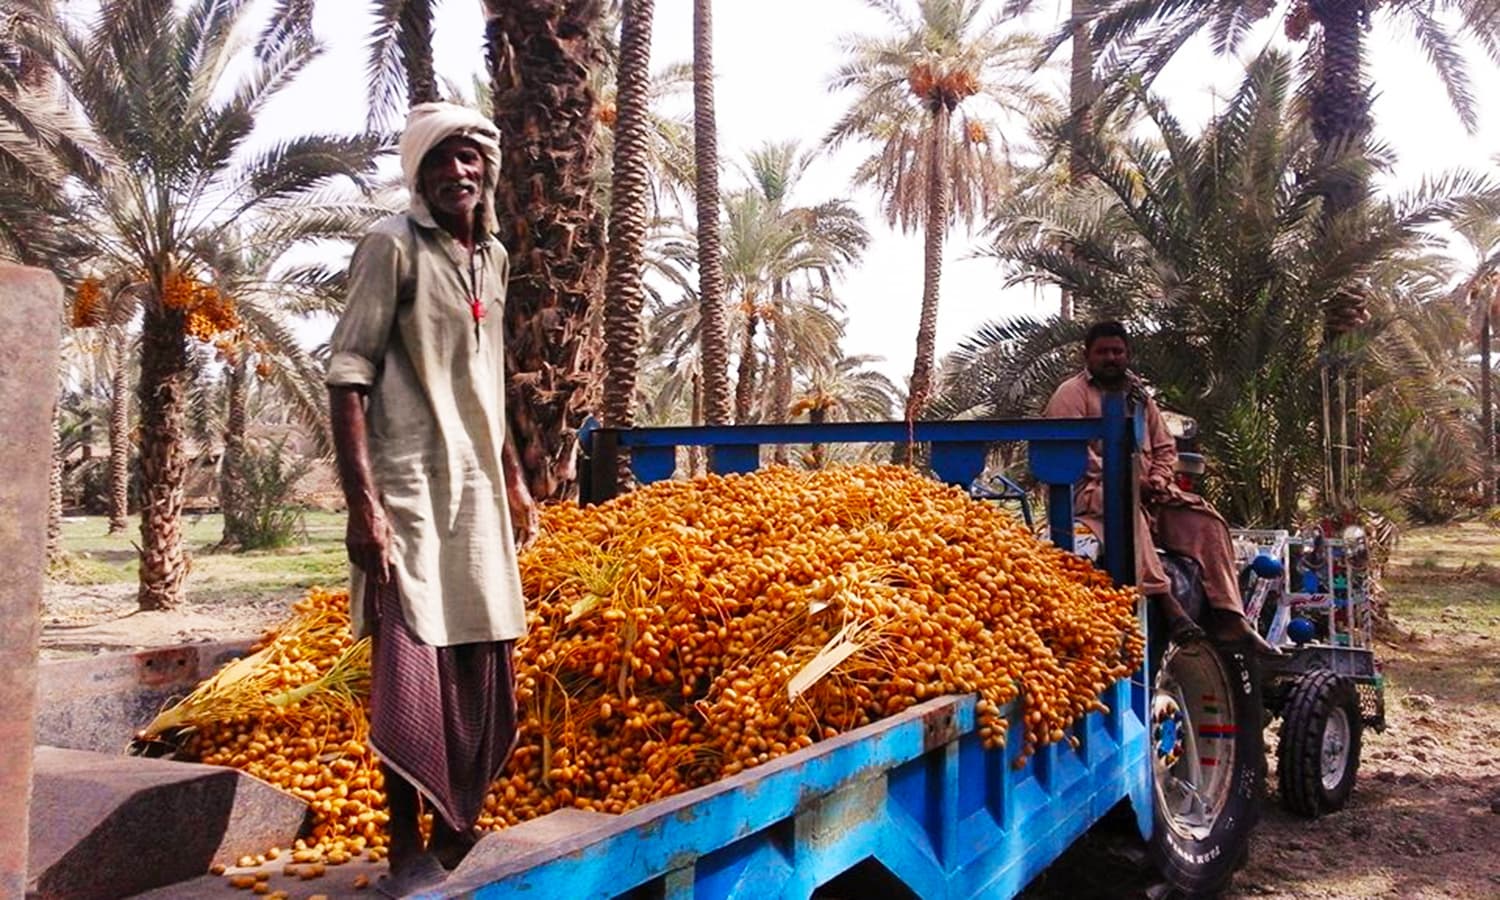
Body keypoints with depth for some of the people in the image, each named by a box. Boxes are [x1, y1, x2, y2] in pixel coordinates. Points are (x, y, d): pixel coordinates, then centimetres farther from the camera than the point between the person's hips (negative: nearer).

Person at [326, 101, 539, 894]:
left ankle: (457, 836, 26)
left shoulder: (493, 257, 14)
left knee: (482, 672, 10)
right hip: (409, 490, -7)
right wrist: (361, 501, -20)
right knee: (412, 670, -3)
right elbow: (348, 374, -12)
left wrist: (512, 478, 21)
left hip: (477, 490, 7)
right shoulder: (392, 245, -6)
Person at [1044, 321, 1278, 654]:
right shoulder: (1071, 394, 2)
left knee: (1206, 521, -14)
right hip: (1093, 490, -6)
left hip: (1146, 492, 7)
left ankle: (1228, 618, -18)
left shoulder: (1138, 395, 23)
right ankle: (1164, 601, -47)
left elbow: (1165, 446, 22)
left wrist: (1158, 479, -1)